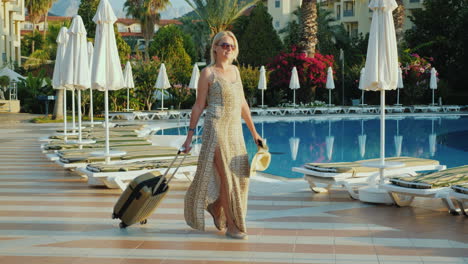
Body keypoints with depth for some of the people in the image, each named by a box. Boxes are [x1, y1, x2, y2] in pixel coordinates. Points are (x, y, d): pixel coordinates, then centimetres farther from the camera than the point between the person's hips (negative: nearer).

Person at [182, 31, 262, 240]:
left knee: (240, 174, 6)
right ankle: (231, 225, 3)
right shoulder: (208, 73, -3)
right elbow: (199, 105, -3)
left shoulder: (235, 70, 15)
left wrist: (253, 132, 19)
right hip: (216, 127, -7)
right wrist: (190, 135, -6)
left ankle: (217, 208, 30)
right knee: (226, 175, -6)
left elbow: (242, 104, 19)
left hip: (235, 129, 7)